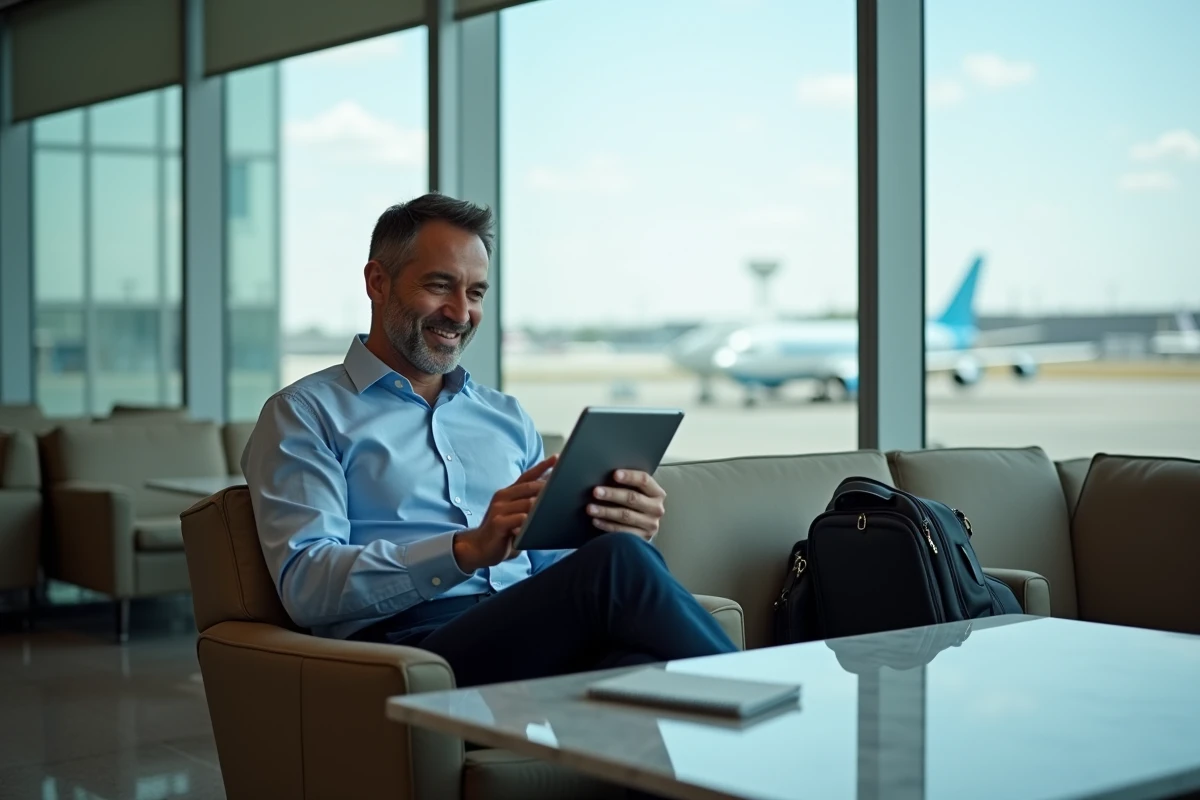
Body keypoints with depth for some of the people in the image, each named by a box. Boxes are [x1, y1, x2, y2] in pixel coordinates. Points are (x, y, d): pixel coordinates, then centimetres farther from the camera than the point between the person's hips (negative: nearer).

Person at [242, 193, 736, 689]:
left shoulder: (509, 418, 28)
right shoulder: (304, 414, 10)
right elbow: (305, 585, -4)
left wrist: (621, 532, -2)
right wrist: (468, 549, -18)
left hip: (538, 647, 5)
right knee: (618, 563, -31)